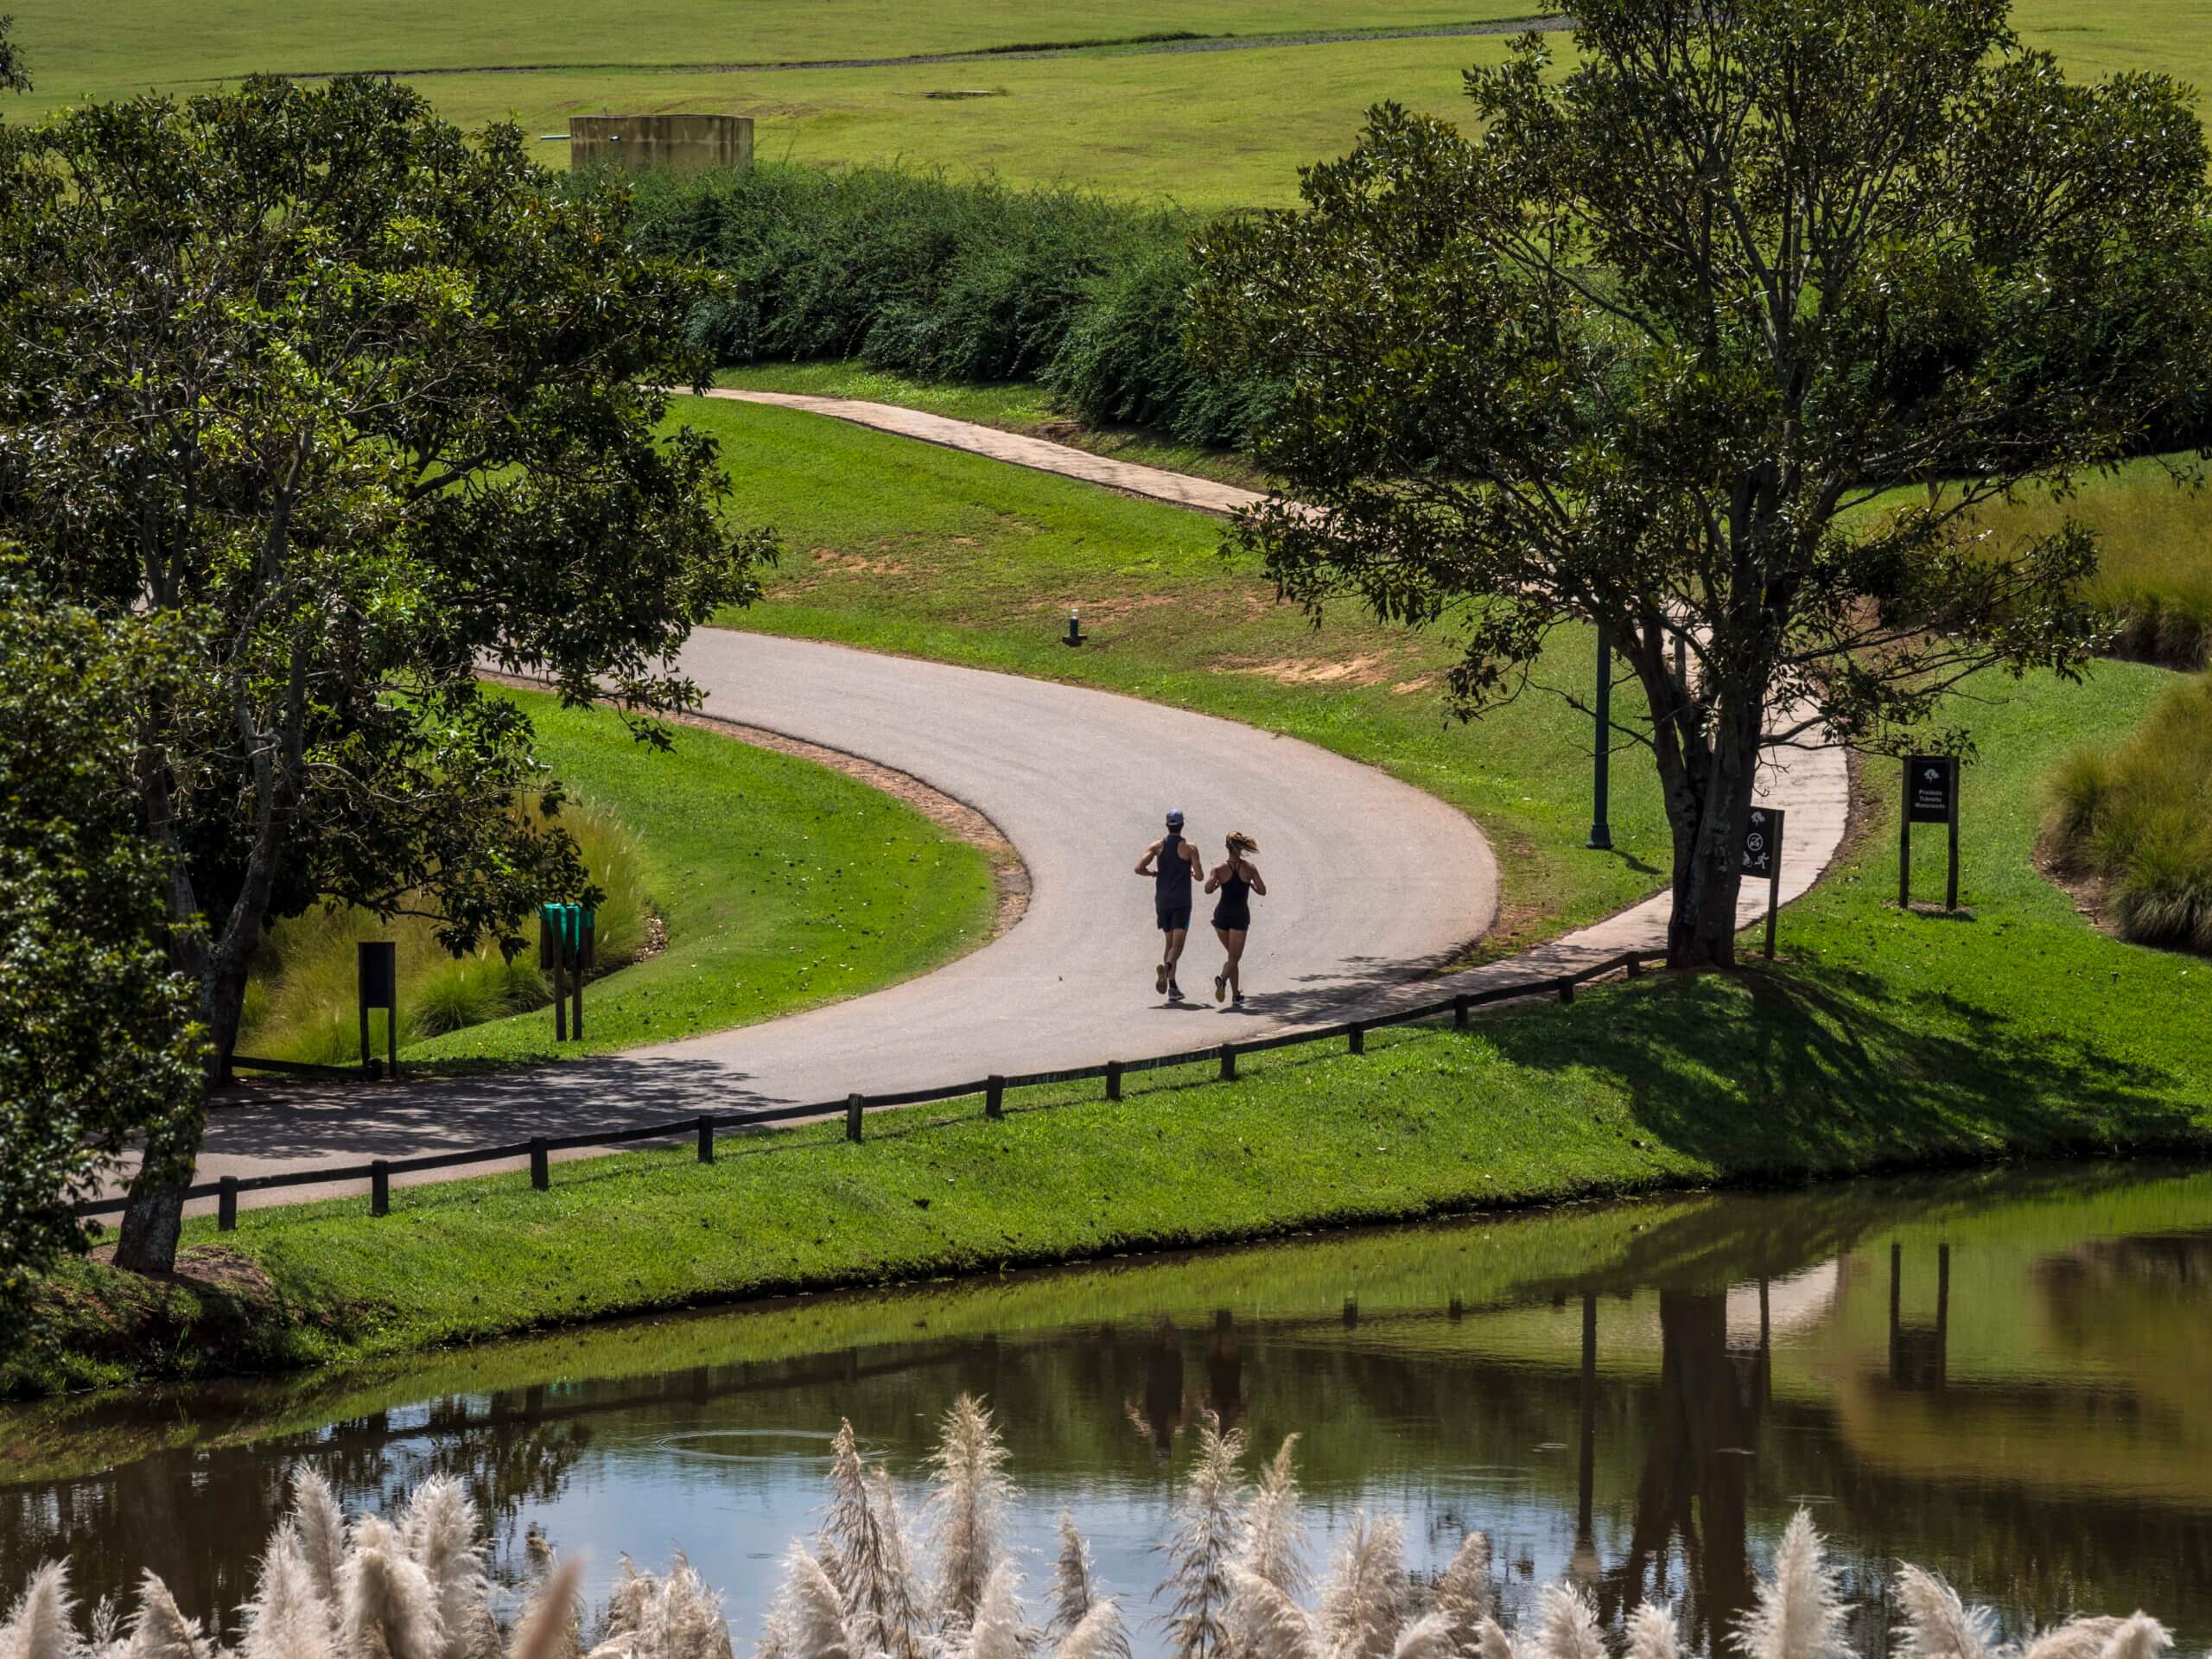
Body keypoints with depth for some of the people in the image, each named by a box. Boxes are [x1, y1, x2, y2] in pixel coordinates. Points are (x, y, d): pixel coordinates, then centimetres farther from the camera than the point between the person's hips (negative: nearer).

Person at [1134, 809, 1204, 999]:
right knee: (1177, 945, -7)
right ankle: (1166, 967, -38)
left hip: (1162, 901, 3)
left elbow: (1139, 868, -7)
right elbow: (1199, 876, -7)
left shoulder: (1158, 846, 2)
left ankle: (1172, 986, 12)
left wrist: (1154, 873, 12)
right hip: (1181, 902, -3)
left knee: (1169, 942, 16)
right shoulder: (1189, 848, -5)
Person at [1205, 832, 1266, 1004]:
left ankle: (1237, 995, 18)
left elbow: (1208, 889, -15)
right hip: (1240, 915, -2)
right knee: (1234, 958, -2)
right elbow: (1262, 890, -1)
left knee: (1233, 956, 19)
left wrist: (1218, 883, 6)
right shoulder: (1249, 868, -4)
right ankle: (1222, 978, -34)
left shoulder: (1219, 869, -4)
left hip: (1222, 914, 2)